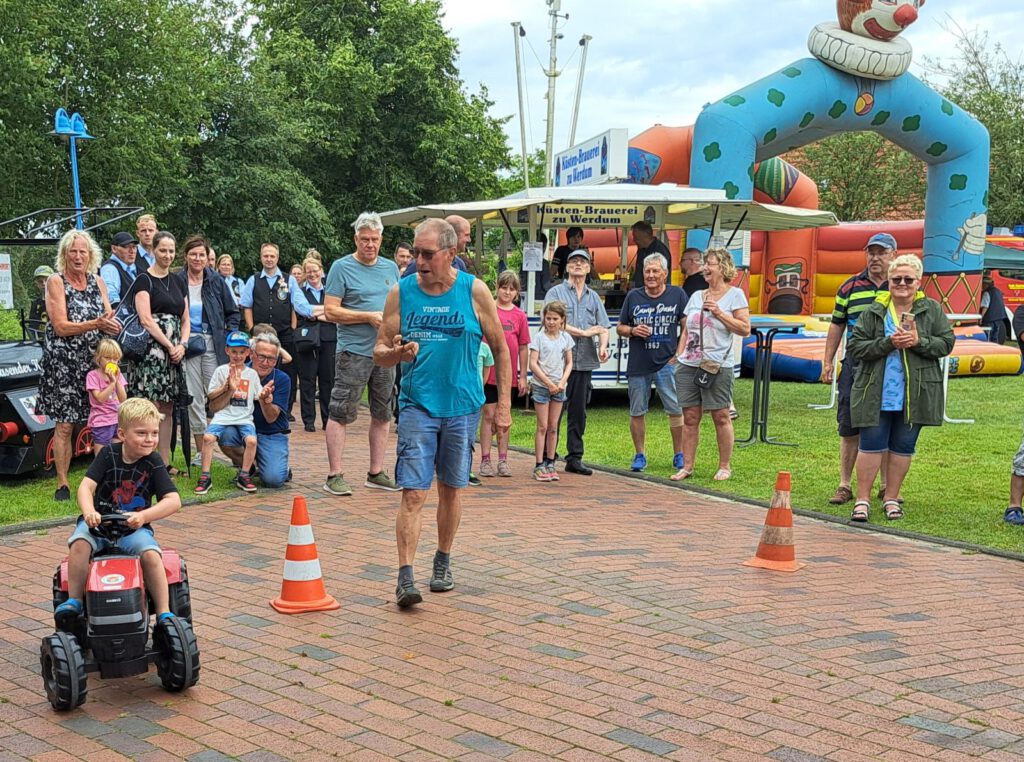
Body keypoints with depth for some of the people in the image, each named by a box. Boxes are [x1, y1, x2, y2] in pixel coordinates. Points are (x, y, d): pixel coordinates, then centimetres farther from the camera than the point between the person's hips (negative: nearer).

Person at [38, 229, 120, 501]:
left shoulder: (98, 282, 11)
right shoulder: (55, 282, -3)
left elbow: (111, 321, 8)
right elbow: (61, 326, -12)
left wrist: (110, 324, -16)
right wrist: (96, 324, -20)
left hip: (95, 361, 4)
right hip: (63, 363, -4)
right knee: (64, 425, -3)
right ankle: (62, 484, 6)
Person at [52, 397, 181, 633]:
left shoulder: (153, 463, -6)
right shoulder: (109, 455, -3)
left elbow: (174, 500, -13)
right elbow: (86, 485, -11)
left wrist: (143, 516, -28)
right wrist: (89, 511, -32)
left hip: (134, 528, -1)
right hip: (99, 523, 1)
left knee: (151, 555, -28)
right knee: (80, 542, -30)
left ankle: (164, 614, -17)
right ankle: (74, 602, -21)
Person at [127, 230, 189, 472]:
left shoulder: (178, 282, 17)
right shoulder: (145, 280, -2)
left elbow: (185, 319, 17)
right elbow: (145, 319, -11)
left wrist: (182, 345, -1)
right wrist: (169, 346, -12)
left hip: (175, 352, 7)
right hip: (151, 350, -6)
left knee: (167, 408, 8)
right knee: (151, 407, -10)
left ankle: (165, 462, 11)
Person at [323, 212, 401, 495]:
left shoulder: (391, 268, 13)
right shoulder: (342, 267, -4)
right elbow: (331, 311, -9)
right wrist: (370, 317, -15)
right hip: (353, 351, -6)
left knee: (383, 414, 11)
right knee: (341, 413, -6)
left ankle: (376, 473, 21)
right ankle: (335, 475, -1)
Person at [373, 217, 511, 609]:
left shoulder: (474, 291, -2)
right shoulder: (401, 293, 1)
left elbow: (500, 349, 5)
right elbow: (379, 351, 5)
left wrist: (503, 405, 2)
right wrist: (397, 352, -19)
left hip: (462, 405, 0)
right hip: (417, 404, 0)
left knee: (450, 489, 12)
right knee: (413, 493, -9)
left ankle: (443, 562, 29)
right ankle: (405, 577, -9)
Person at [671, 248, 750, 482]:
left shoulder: (735, 294, 1)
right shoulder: (696, 296, 16)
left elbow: (745, 329, -5)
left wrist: (719, 313, -12)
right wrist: (679, 357, 9)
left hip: (717, 366, -5)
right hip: (688, 366, 5)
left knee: (721, 417, 0)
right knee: (690, 418, 5)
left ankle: (725, 466, 11)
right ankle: (687, 466, 11)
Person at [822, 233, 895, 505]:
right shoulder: (850, 287, 8)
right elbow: (837, 325, 12)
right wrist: (828, 362, 8)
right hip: (855, 366, 1)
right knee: (849, 428, 4)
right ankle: (845, 485, 13)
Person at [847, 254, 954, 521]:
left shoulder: (933, 310, 5)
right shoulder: (873, 312, 2)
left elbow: (946, 344, 1)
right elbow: (854, 347, -4)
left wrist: (919, 342, -16)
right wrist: (887, 343, -16)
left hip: (916, 395, 1)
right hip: (877, 393, -1)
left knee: (903, 447, 9)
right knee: (871, 445, 0)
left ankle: (891, 497, 22)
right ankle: (862, 499, 9)